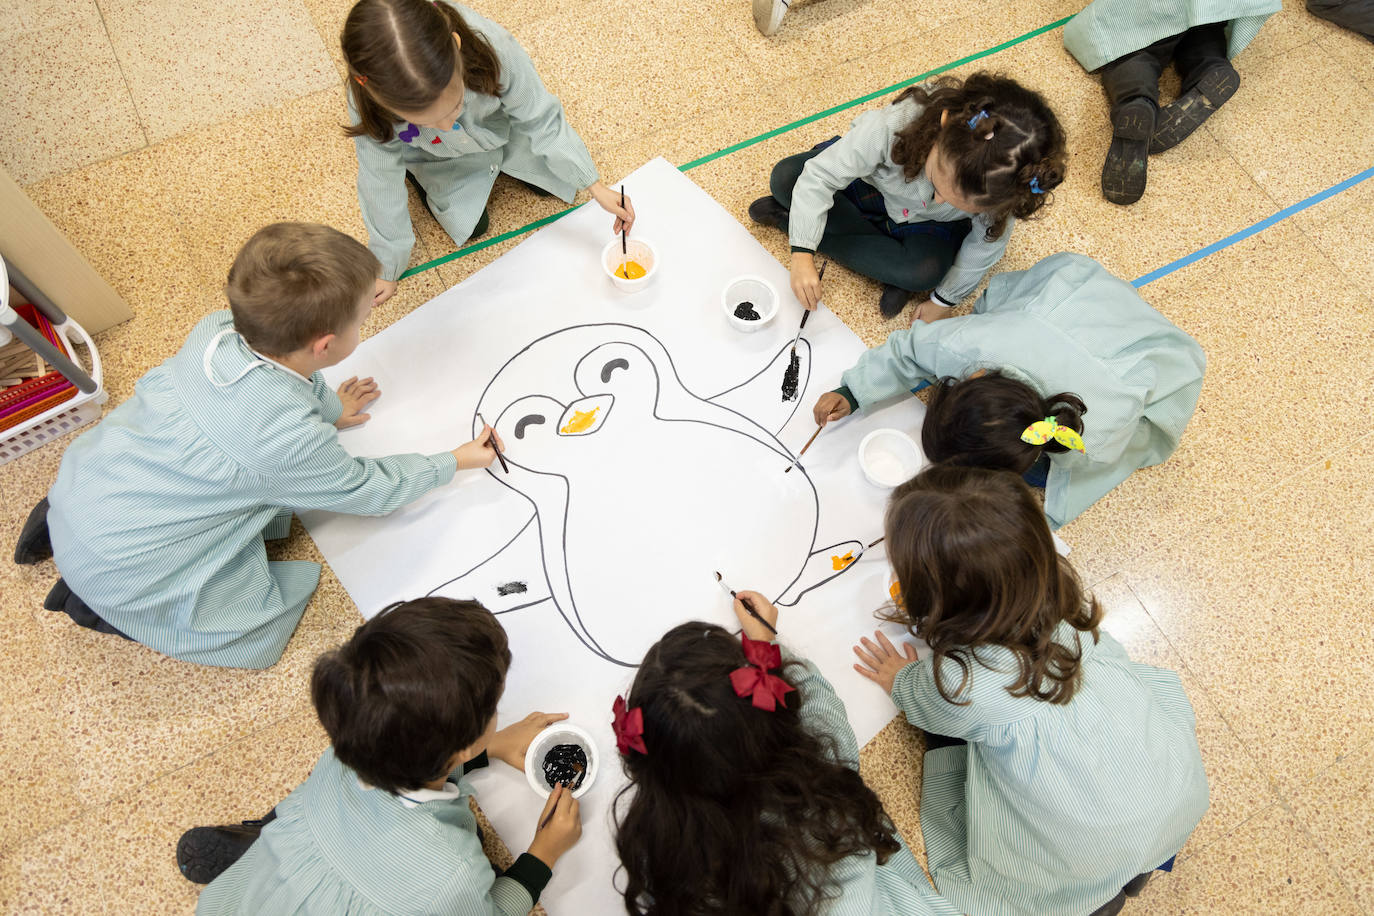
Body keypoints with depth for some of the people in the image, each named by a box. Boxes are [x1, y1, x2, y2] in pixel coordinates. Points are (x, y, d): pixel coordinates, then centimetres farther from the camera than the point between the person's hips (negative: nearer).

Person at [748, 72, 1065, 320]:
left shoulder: (1002, 189, -35)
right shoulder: (894, 125, -42)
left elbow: (984, 248, -16)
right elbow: (820, 174, -33)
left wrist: (944, 300, -7)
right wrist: (803, 255, -39)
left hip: (929, 224, 1)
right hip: (871, 184, -1)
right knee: (785, 177, -21)